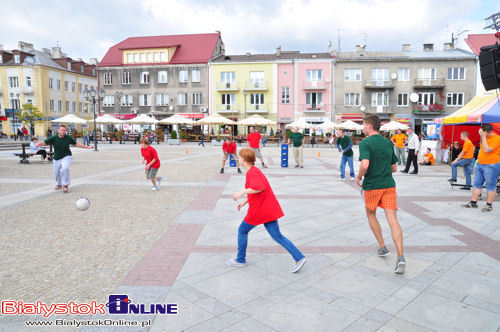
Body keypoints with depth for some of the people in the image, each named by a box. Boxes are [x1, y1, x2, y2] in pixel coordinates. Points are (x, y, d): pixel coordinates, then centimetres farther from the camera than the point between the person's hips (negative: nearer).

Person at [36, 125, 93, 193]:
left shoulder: (68, 138, -6)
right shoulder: (53, 138, -9)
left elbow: (76, 144, 6)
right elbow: (44, 142, -15)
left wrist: (87, 147, 7)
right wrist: (38, 144, -37)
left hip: (66, 157, -2)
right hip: (57, 158, 2)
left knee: (64, 169, -28)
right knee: (56, 173, 11)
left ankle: (65, 185, -10)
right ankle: (58, 184, 43)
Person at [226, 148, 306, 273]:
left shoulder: (252, 173, -16)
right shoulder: (255, 171, 16)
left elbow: (259, 187, -33)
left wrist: (242, 192, -27)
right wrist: (245, 201, 26)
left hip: (259, 211, -9)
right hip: (269, 209, 9)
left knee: (242, 231, 11)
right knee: (277, 236, 9)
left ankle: (240, 260, 24)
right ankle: (299, 258, 3)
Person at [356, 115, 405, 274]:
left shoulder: (365, 143, -9)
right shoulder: (388, 143, 11)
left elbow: (365, 165, -24)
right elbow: (394, 168, 17)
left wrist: (358, 177, -7)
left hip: (371, 186, -4)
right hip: (389, 185, 4)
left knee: (371, 215, 20)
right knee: (392, 219, -2)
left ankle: (382, 247, 23)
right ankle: (401, 256, -12)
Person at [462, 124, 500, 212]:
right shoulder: (484, 138, 12)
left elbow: (487, 150, -23)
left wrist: (483, 137, -19)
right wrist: (476, 164, 19)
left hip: (491, 166, -8)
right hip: (480, 164, 8)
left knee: (490, 186, 1)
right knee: (477, 184, 8)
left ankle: (489, 205, 8)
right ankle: (473, 203, 13)